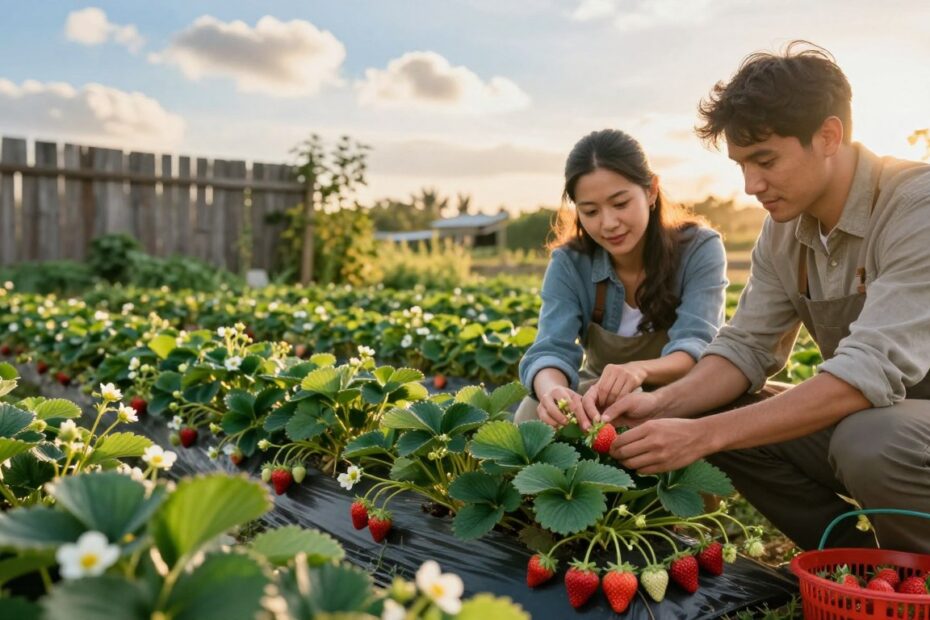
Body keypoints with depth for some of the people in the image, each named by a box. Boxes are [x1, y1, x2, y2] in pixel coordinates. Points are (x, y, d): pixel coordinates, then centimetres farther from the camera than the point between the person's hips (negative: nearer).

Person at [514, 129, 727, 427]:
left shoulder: (699, 250, -17)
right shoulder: (568, 264, -12)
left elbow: (695, 346, -29)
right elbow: (551, 350, -24)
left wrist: (640, 370, -52)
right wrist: (553, 390, -50)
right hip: (599, 395, 2)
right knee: (534, 413, -27)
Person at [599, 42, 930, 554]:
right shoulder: (782, 231, -1)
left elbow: (872, 371, -34)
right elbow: (747, 346, 0)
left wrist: (704, 435, -35)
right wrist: (664, 403, -20)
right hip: (863, 420, 7)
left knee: (871, 444, -35)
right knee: (720, 420, -7)